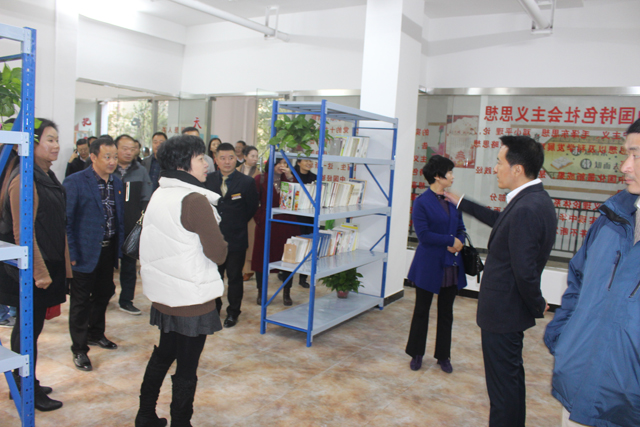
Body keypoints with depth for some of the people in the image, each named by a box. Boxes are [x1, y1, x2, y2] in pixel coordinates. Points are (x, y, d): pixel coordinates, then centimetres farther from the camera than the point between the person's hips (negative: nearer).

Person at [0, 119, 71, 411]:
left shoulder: (47, 177, 12)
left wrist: (62, 263, 18)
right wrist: (39, 272, -18)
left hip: (48, 265, 9)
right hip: (33, 270, -9)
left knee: (29, 326, 18)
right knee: (29, 328, 3)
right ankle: (29, 392, 17)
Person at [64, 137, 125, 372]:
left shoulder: (117, 183, 7)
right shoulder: (75, 182, -12)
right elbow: (66, 220, -12)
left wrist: (119, 247, 9)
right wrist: (71, 253, -16)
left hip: (108, 250, 6)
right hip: (86, 252, -6)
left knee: (104, 293, 19)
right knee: (81, 301, 5)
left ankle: (96, 333, 40)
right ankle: (79, 349, 18)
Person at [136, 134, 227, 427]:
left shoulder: (159, 195, 5)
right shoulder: (195, 201, -19)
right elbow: (218, 254, -18)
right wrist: (219, 243, 0)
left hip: (163, 295, 8)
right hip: (191, 298, -8)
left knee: (163, 355, 24)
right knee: (186, 368, 6)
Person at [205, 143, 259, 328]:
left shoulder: (246, 182, -5)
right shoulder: (208, 180, 2)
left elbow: (252, 208, 2)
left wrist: (238, 224, 5)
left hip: (236, 238, -2)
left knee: (234, 277, 9)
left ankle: (233, 312, 25)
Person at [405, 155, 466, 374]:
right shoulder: (422, 202, -10)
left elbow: (460, 229, 10)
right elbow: (423, 234, -17)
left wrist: (458, 243, -10)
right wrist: (450, 240, -16)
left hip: (451, 265, 5)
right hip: (429, 265, -5)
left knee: (446, 313, 14)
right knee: (421, 310, 10)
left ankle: (443, 356, 28)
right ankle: (416, 354, 25)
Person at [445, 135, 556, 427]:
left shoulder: (527, 209, -27)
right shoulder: (535, 200, 6)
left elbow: (525, 271, -27)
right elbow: (502, 223, 25)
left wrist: (537, 305, -9)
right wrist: (462, 204, 32)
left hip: (503, 311, -10)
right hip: (510, 309, 10)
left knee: (503, 384, 4)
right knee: (512, 378, 24)